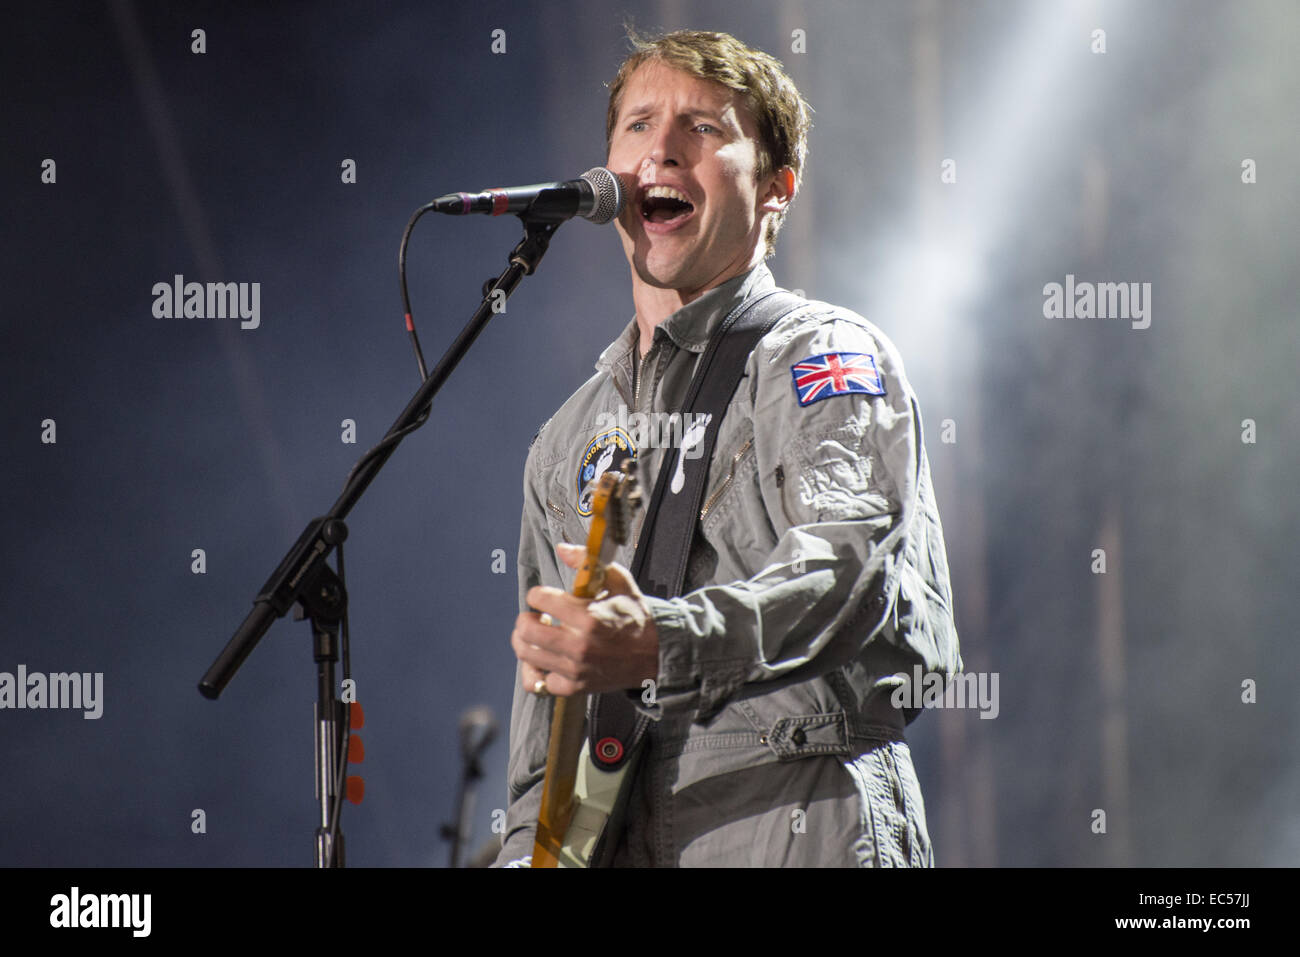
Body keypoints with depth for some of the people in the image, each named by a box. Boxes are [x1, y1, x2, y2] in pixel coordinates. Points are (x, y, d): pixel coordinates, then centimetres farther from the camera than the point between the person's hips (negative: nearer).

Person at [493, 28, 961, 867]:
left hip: (808, 829, -5)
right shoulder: (568, 441, 22)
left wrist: (663, 643, -33)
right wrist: (528, 852, 6)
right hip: (625, 840, 5)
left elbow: (850, 562, -18)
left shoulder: (828, 357, 2)